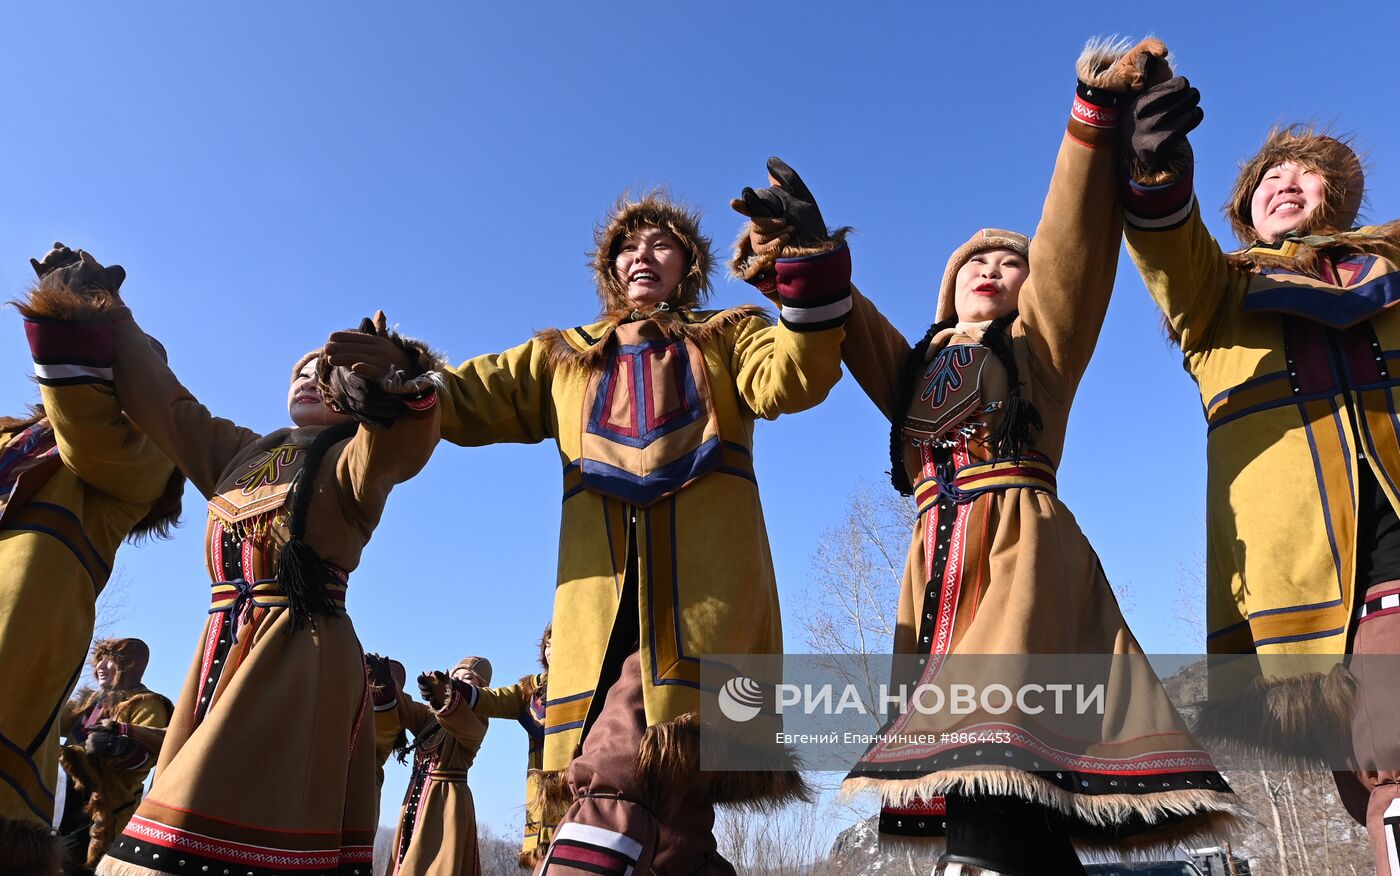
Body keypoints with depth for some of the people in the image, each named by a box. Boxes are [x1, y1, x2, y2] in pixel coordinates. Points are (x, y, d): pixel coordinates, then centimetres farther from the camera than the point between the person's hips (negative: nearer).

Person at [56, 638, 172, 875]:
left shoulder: (145, 704, -7)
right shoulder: (93, 699, 20)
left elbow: (146, 754, -21)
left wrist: (122, 745, -40)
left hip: (105, 806, -8)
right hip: (74, 798, 8)